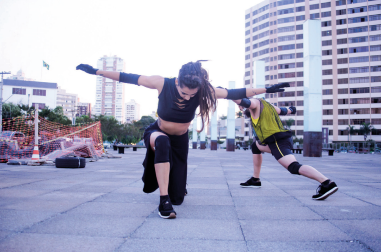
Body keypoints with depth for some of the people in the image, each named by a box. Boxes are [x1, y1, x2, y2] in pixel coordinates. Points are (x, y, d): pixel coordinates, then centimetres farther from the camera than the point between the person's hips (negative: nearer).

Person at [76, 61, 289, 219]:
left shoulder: (203, 91, -23)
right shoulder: (162, 83, -26)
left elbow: (235, 93, -17)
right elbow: (128, 78, -20)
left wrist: (266, 90, -16)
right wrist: (96, 71, -17)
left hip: (180, 141, 2)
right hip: (158, 133, -1)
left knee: (178, 198, -1)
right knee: (162, 141, -43)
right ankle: (164, 201, -36)